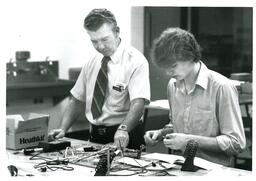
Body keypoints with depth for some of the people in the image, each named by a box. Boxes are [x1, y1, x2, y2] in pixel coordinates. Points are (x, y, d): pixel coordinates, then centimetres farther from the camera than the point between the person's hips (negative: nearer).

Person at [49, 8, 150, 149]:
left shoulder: (136, 61, -8)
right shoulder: (91, 63, 10)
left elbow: (138, 103, -21)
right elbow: (77, 101, 15)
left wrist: (123, 129, -37)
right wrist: (63, 129, 0)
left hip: (124, 138, -5)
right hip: (95, 137, 5)